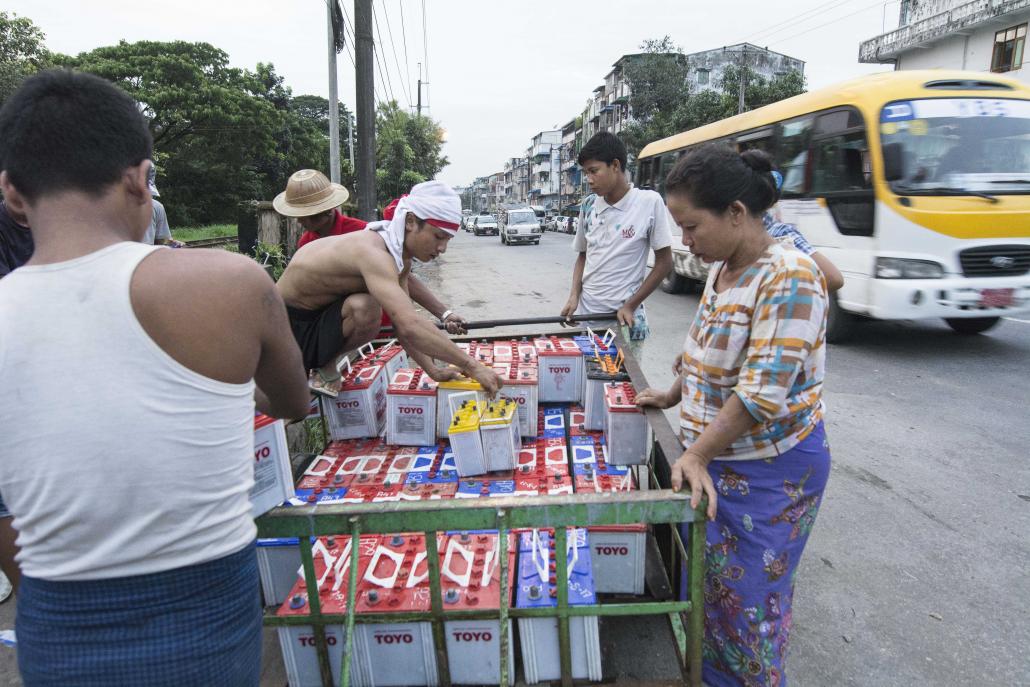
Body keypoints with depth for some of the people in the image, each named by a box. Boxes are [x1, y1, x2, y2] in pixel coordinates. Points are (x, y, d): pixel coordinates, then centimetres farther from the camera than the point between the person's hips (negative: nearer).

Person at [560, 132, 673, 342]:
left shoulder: (649, 202, -9)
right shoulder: (588, 205, 3)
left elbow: (664, 262, -5)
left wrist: (630, 306, -8)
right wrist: (574, 295, -2)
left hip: (624, 317, -4)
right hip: (585, 313, 4)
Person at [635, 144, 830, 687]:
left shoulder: (788, 276, -22)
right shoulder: (721, 270, 5)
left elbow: (763, 392, -26)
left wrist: (696, 455, -23)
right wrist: (674, 397, 20)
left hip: (770, 469, -7)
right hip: (717, 461, 8)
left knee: (749, 596, 9)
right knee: (710, 582, 18)